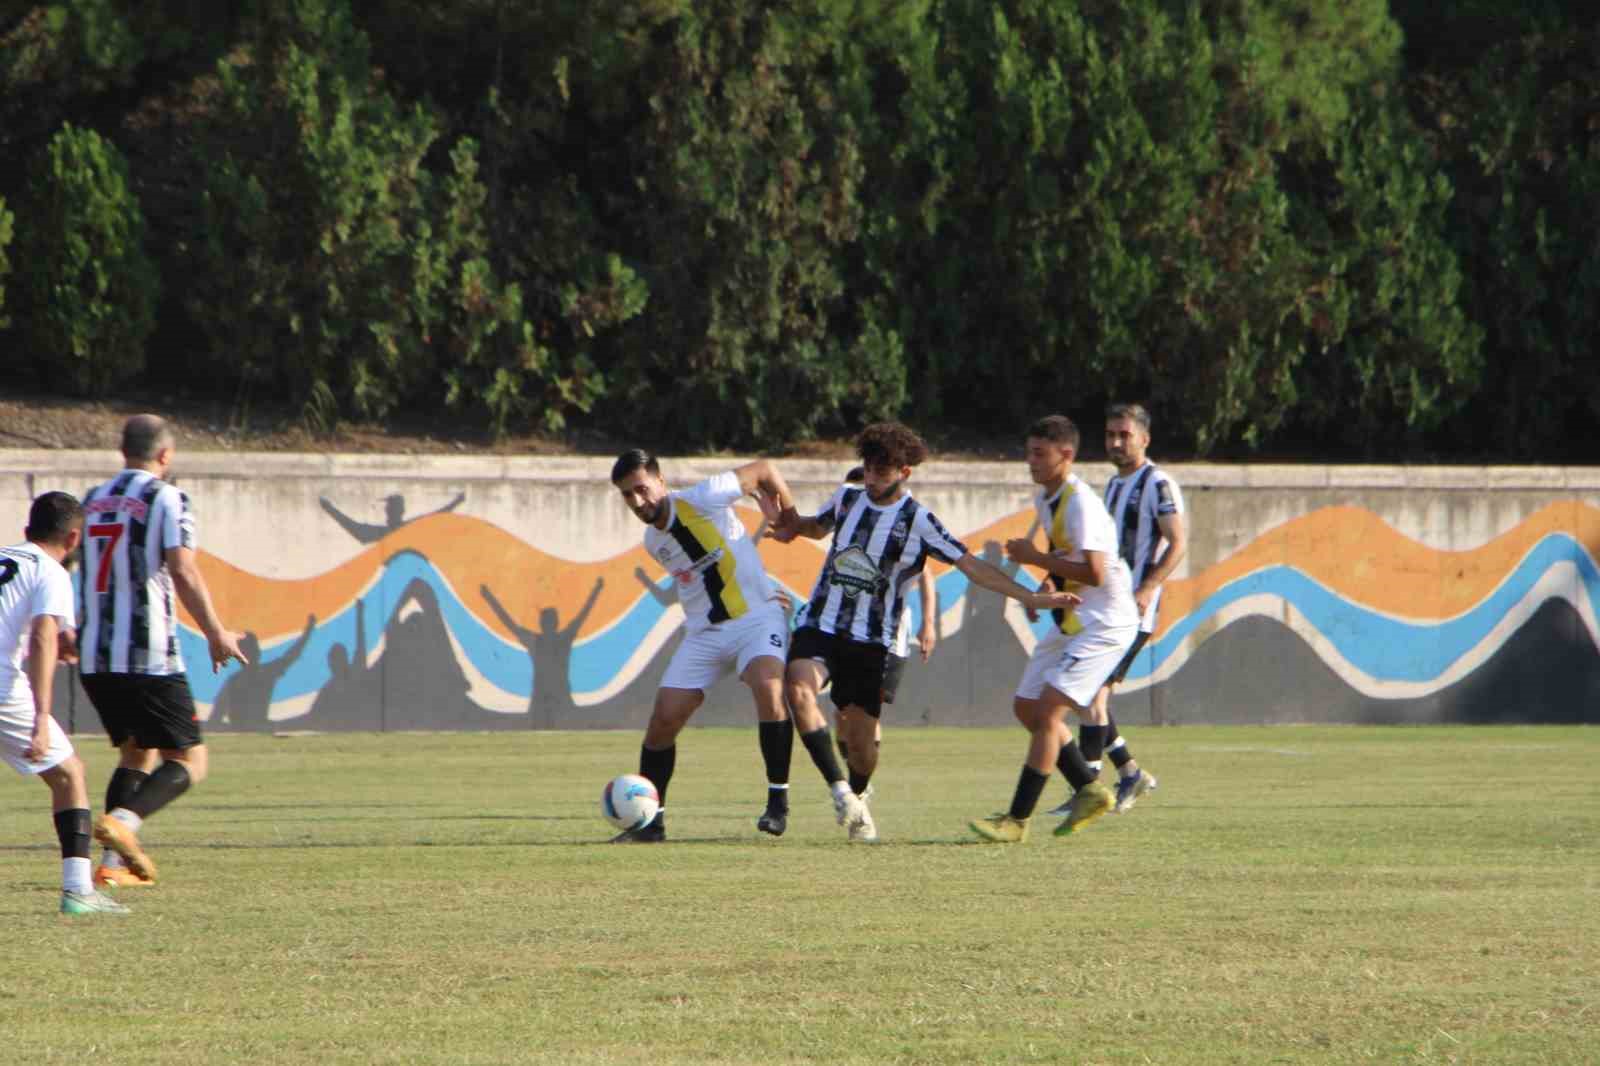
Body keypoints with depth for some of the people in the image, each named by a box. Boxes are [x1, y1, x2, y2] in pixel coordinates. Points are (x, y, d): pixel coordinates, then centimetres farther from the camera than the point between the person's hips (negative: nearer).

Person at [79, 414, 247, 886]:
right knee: (188, 759, 1)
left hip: (95, 654, 7)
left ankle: (114, 862, 7)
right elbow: (182, 570, -17)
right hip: (149, 655, -7)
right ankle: (123, 820, -24)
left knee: (136, 753, 21)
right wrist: (216, 634, -11)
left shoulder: (93, 501, 14)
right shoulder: (166, 499, -6)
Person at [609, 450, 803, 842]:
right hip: (704, 633, 6)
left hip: (756, 616, -6)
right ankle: (650, 820, 10)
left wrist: (793, 521, 4)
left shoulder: (701, 500, -14)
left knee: (768, 687, -33)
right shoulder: (653, 541, 8)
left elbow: (763, 470, -3)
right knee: (662, 720, -3)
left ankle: (778, 800, -24)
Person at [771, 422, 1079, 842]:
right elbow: (819, 525, 30)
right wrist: (795, 527, 6)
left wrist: (1031, 597, -16)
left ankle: (857, 799, 33)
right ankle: (840, 790, -23)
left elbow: (971, 566, -9)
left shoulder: (918, 521, -7)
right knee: (799, 687, -28)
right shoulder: (847, 498, 6)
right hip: (820, 627, 2)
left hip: (871, 642, -2)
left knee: (860, 740, 0)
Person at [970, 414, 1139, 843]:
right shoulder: (1045, 499, 9)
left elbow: (1094, 572, -29)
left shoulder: (1081, 504, -21)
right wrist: (1049, 581, 9)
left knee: (1048, 710, -16)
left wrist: (1036, 558, -21)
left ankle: (1018, 819, -15)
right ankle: (1090, 791, 23)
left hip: (1103, 625, -11)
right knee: (1026, 707, 12)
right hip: (1071, 622, 11)